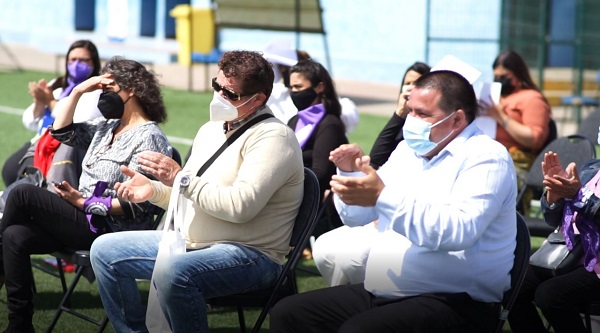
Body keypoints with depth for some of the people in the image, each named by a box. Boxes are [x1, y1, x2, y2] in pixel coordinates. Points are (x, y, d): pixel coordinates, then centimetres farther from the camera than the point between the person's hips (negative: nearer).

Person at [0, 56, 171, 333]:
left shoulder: (148, 138, -13)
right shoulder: (108, 127, 16)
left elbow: (136, 206, -18)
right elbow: (61, 131, 17)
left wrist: (85, 202, -19)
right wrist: (78, 91, 7)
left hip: (111, 231, -9)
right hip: (87, 221, 9)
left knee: (22, 194, -17)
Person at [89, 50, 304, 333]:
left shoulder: (272, 137, -14)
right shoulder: (211, 130, 14)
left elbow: (241, 206, -26)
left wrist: (181, 178, -19)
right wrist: (153, 190, 1)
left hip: (249, 254, -9)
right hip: (191, 244, 10)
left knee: (171, 272, -38)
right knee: (104, 250, 6)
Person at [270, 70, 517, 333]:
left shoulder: (485, 158, -9)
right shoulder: (408, 150, 15)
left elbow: (457, 231, -27)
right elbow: (356, 216, 20)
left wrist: (383, 196, -32)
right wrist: (350, 173, -1)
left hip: (451, 302, -8)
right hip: (380, 294, 8)